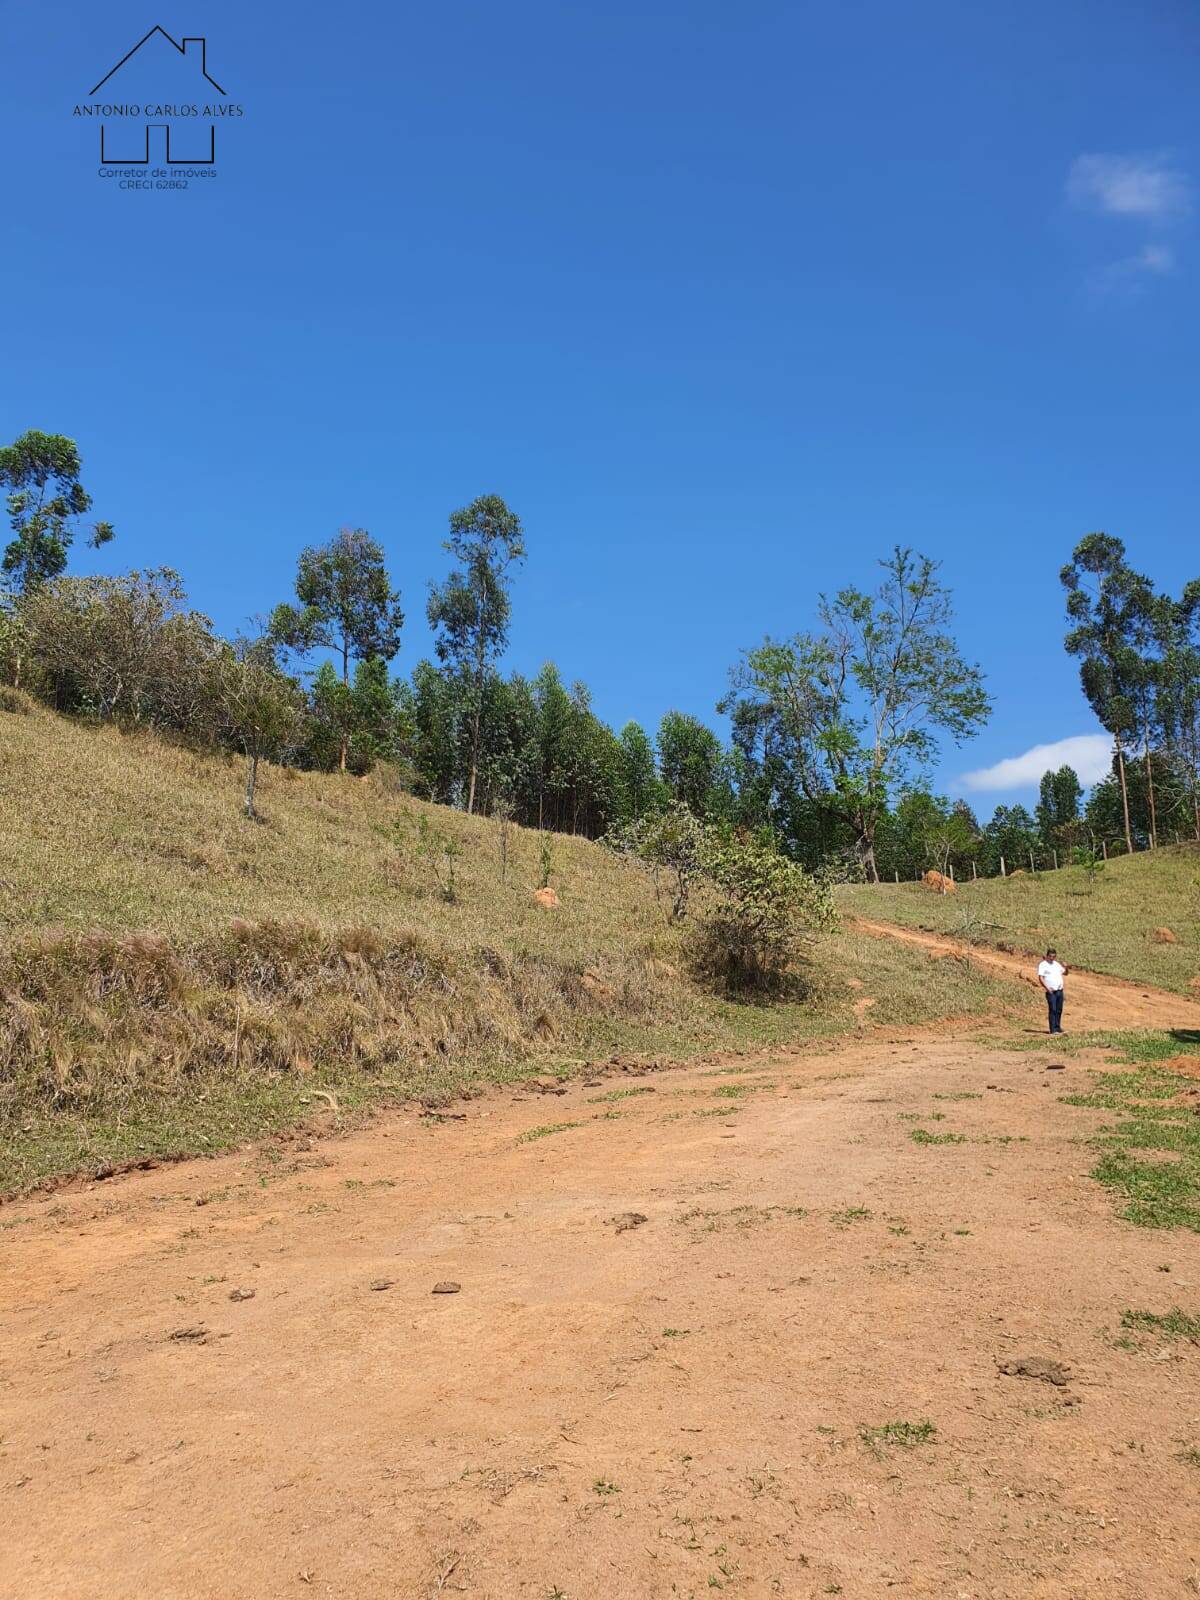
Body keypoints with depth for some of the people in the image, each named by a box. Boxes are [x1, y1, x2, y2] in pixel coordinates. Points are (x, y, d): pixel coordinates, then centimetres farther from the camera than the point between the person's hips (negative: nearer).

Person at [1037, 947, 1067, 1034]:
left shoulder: (1057, 964, 17)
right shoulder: (1042, 965, -3)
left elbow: (1065, 973, 24)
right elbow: (1040, 978, -10)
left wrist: (1066, 968, 1)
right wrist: (1047, 988, -19)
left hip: (1059, 990, 6)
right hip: (1051, 991, -6)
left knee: (1059, 1010, 8)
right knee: (1052, 1010, -9)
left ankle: (1057, 1027, 17)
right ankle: (1053, 1029, -8)